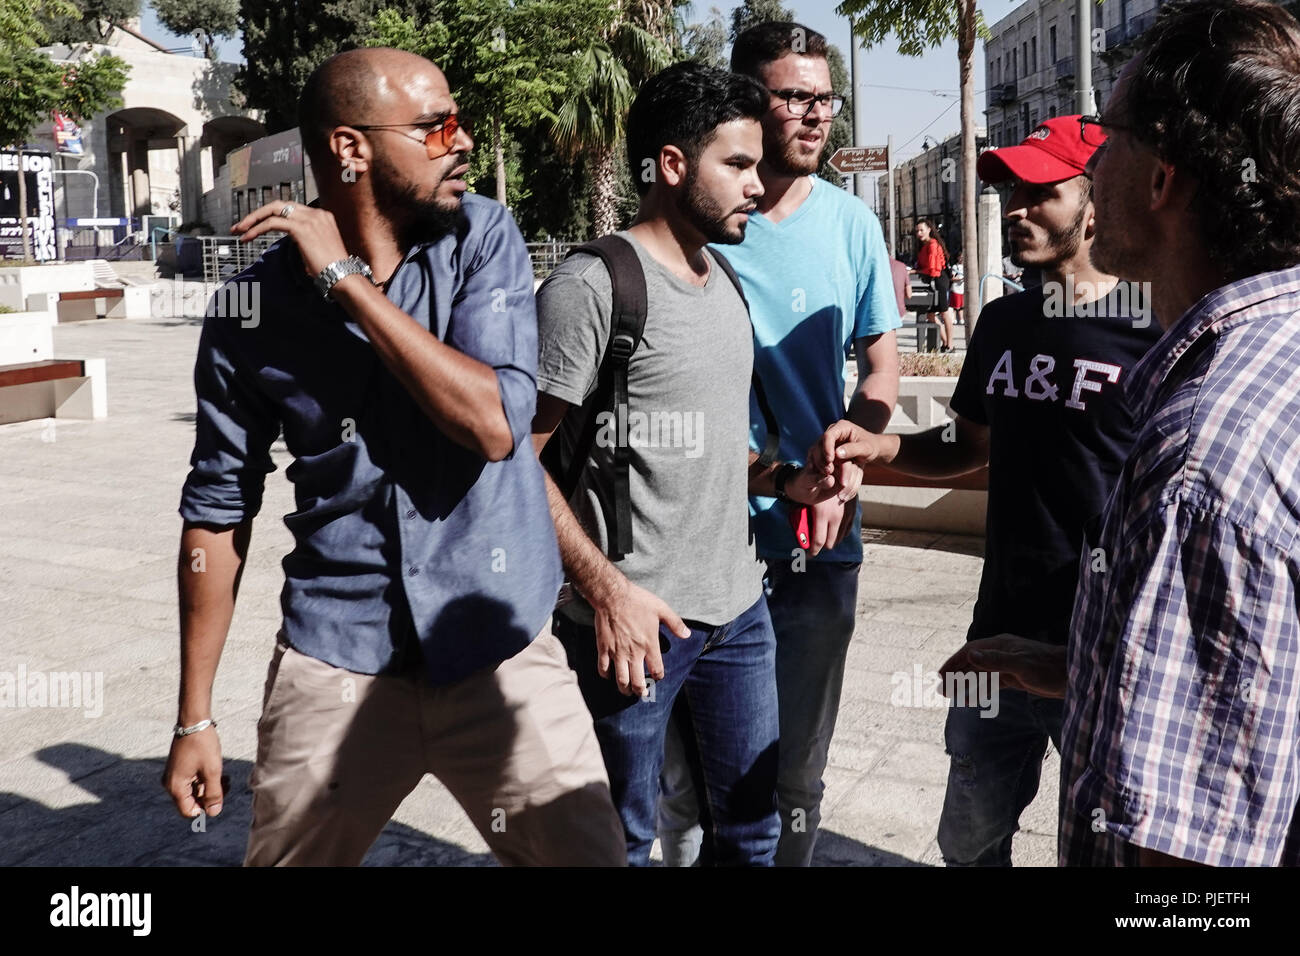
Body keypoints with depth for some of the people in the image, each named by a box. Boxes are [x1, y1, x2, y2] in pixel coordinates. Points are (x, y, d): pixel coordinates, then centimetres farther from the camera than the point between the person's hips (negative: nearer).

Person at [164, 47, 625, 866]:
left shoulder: (482, 237, -6)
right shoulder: (254, 310, -6)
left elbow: (497, 424, -19)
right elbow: (220, 508, 2)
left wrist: (349, 281, -20)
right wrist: (196, 715, 5)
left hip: (499, 653, 0)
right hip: (334, 666, 0)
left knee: (590, 852, 4)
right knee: (289, 858, 14)